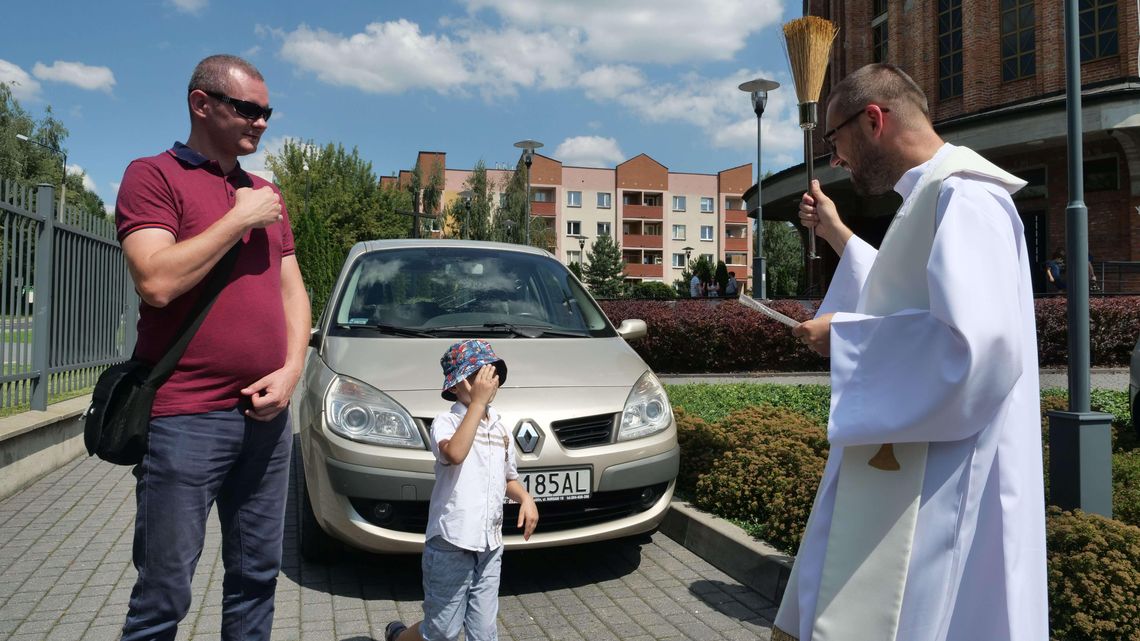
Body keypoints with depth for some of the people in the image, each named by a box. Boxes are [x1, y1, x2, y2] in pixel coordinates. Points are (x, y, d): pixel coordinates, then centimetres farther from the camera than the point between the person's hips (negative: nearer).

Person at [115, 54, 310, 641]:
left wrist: (290, 370, -1)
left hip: (266, 414, 6)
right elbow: (157, 283, -17)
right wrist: (240, 218, -10)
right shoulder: (154, 176, -3)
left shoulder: (266, 194, 16)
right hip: (186, 417, -6)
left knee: (256, 577, 15)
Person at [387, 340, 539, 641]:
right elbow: (454, 454, -34)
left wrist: (525, 497, 1)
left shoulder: (499, 428, 11)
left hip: (490, 546, 6)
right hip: (451, 544, -6)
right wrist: (478, 402, -30)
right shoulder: (446, 422, -11)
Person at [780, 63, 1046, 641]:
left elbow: (973, 342, -29)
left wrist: (846, 335, -17)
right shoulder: (930, 197, 16)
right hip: (902, 466, 10)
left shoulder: (963, 196, -17)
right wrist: (835, 233, 29)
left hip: (936, 486, -10)